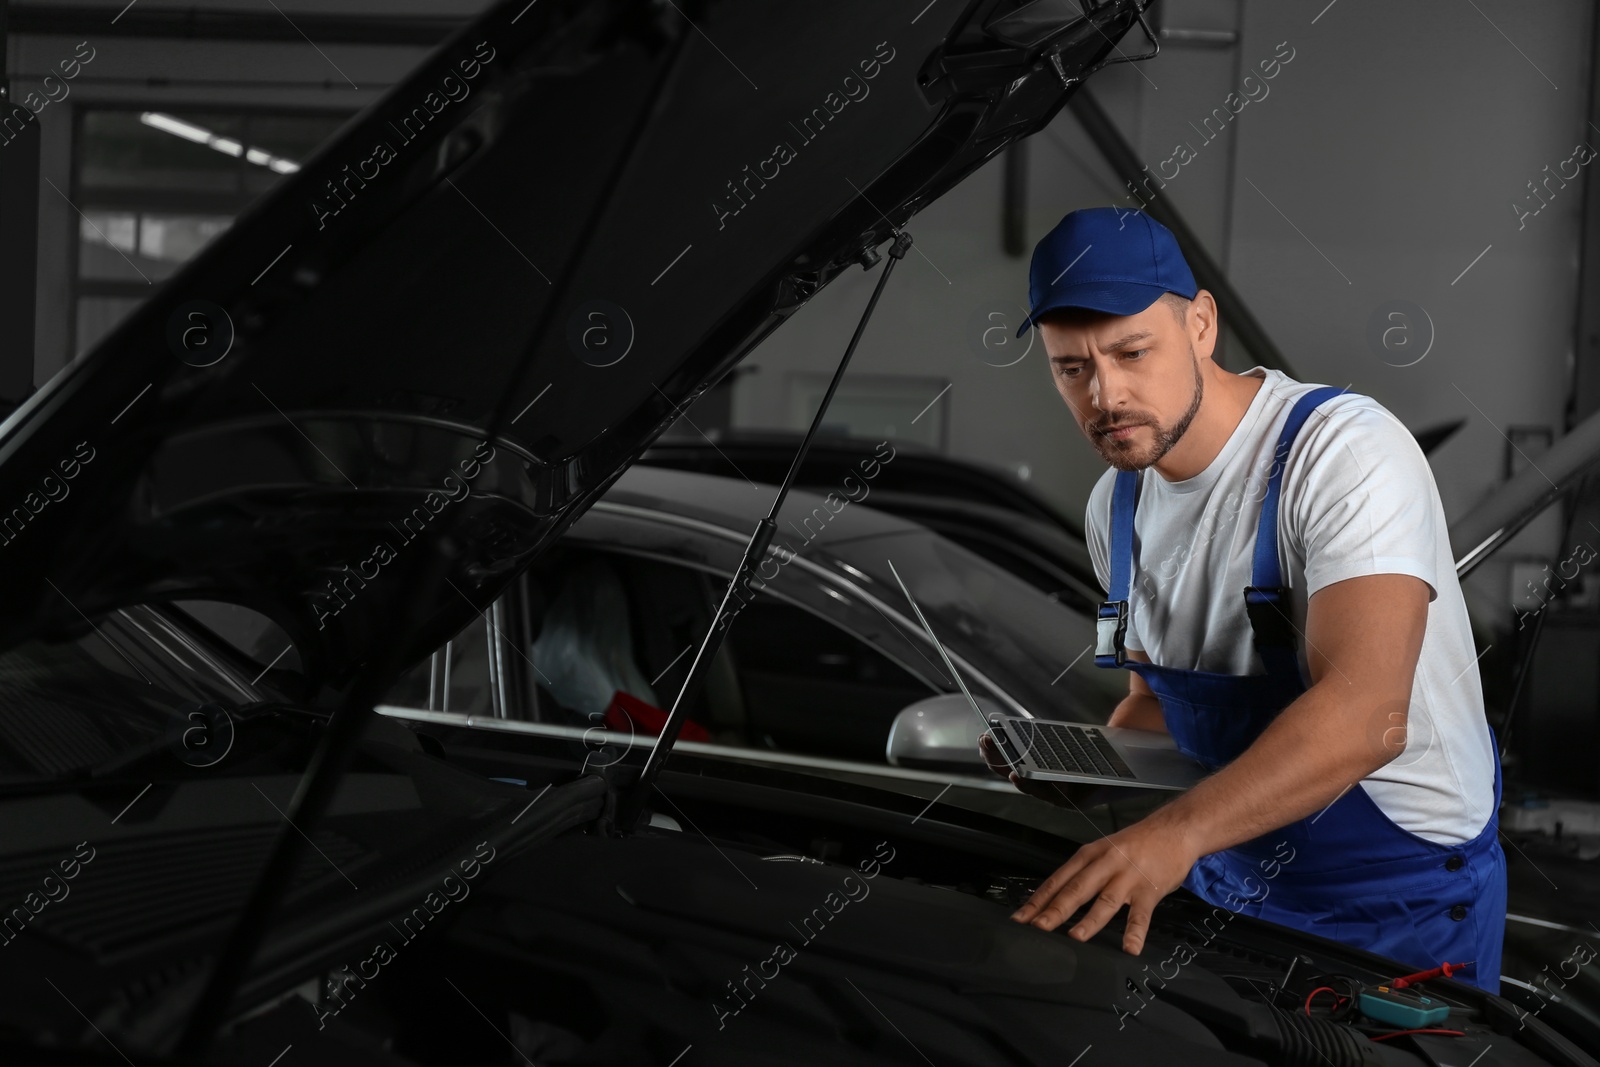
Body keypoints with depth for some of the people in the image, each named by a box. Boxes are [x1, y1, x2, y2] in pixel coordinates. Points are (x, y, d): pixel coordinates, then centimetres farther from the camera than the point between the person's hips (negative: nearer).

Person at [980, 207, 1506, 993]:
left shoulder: (1347, 450, -24)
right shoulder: (1116, 507, 1)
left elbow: (1365, 715, -37)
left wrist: (1176, 832, -49)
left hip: (1398, 900, -6)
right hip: (1225, 881, 7)